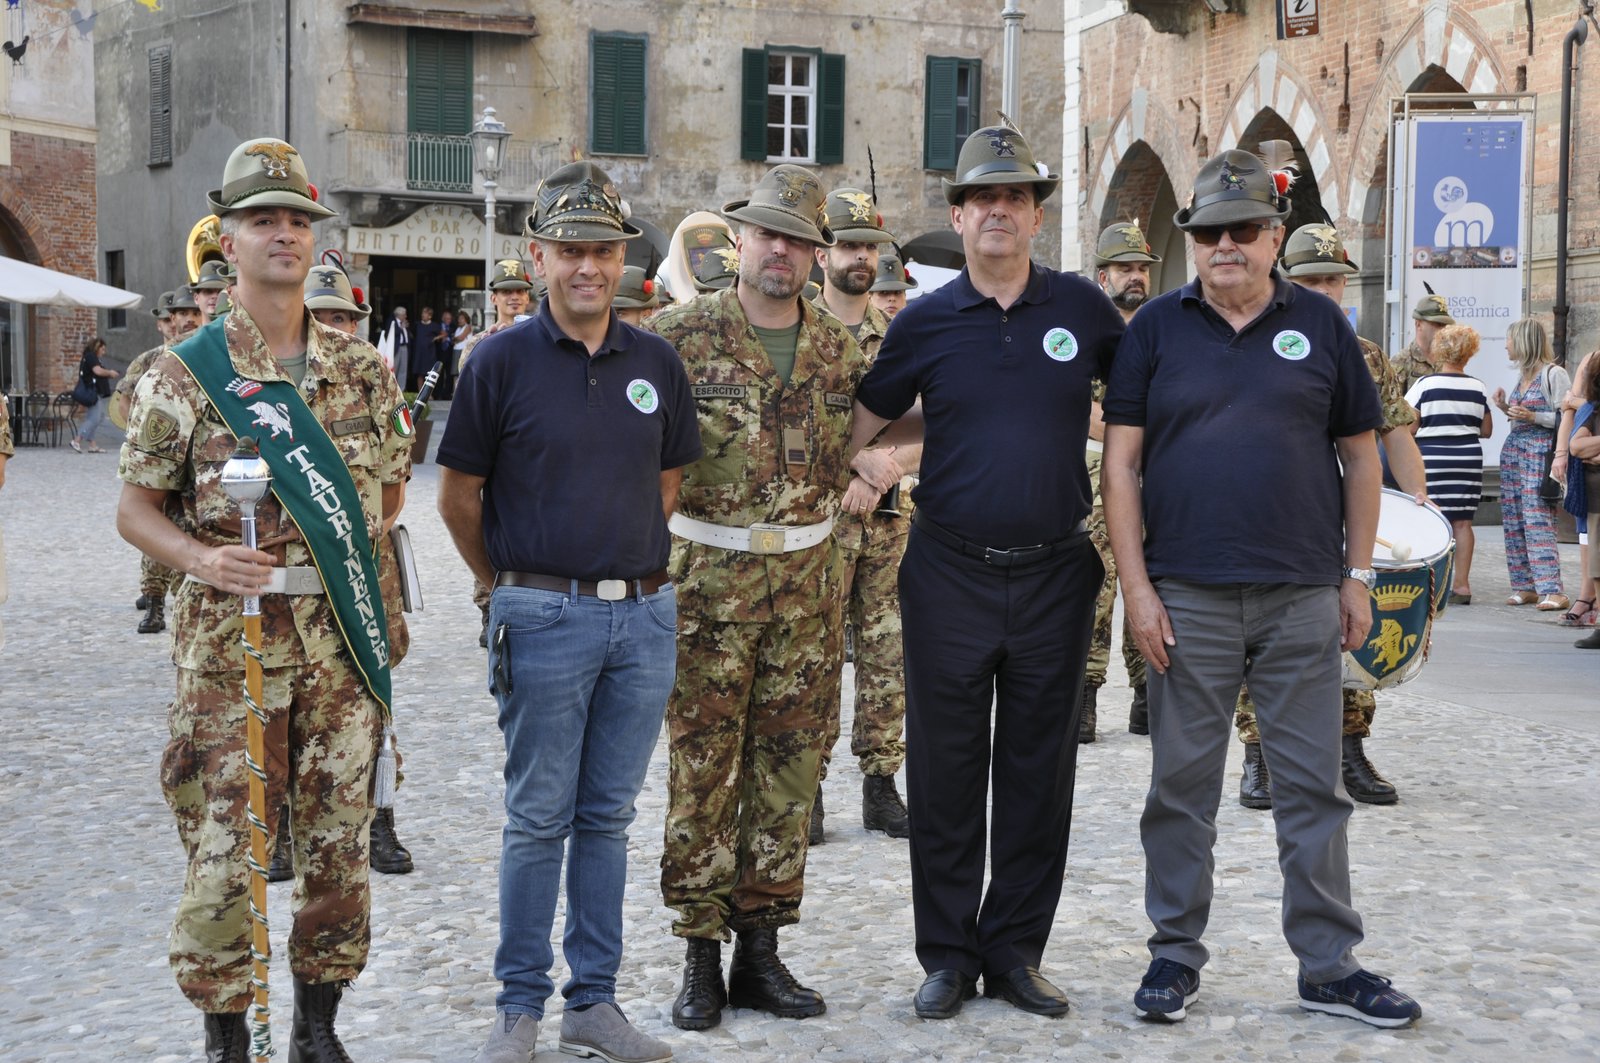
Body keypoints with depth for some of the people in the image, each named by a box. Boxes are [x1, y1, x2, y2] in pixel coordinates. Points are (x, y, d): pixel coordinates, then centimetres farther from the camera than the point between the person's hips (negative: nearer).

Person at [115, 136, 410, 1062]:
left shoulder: (362, 369, 8)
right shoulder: (187, 373, -1)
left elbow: (388, 491, 17)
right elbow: (136, 507, 0)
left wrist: (335, 542, 1)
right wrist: (200, 558, -17)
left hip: (343, 636, 3)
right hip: (231, 637, -3)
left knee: (340, 835, 8)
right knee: (227, 841, -2)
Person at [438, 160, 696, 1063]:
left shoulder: (657, 362, 6)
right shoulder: (503, 360, -5)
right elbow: (460, 495, 2)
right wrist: (513, 584, 10)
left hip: (644, 615, 4)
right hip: (545, 619, -3)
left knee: (608, 816, 11)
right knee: (539, 818, 4)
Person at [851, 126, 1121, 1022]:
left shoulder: (1083, 308, 3)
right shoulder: (926, 322, 2)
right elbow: (863, 427, 9)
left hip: (1056, 572, 1)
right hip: (950, 574, -1)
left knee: (1039, 774, 7)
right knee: (946, 776, 5)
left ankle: (1017, 953, 19)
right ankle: (948, 955, 16)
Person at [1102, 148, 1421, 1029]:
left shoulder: (1319, 325, 7)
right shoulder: (1157, 327, 3)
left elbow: (1360, 455, 10)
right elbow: (1120, 460, 0)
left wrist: (1358, 575, 5)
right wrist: (1136, 586, -6)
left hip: (1303, 596, 1)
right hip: (1188, 597, -1)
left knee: (1313, 785, 6)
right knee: (1182, 783, 7)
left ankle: (1330, 965, 15)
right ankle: (1176, 953, 19)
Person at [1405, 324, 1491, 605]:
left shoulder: (1424, 384, -6)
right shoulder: (1478, 387, 3)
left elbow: (1409, 428, -7)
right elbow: (1486, 431, 9)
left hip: (1431, 456, -3)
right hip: (1468, 457, 3)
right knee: (1462, 522, 6)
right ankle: (1462, 584, 7)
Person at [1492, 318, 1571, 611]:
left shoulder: (1553, 374, -8)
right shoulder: (1523, 375, 17)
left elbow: (1565, 419, -12)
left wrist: (1531, 416, -20)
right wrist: (1506, 408, 9)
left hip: (1540, 452, -9)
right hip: (1513, 450, 9)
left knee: (1537, 520, -15)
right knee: (1513, 520, 5)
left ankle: (1552, 590, -17)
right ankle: (1525, 586, 9)